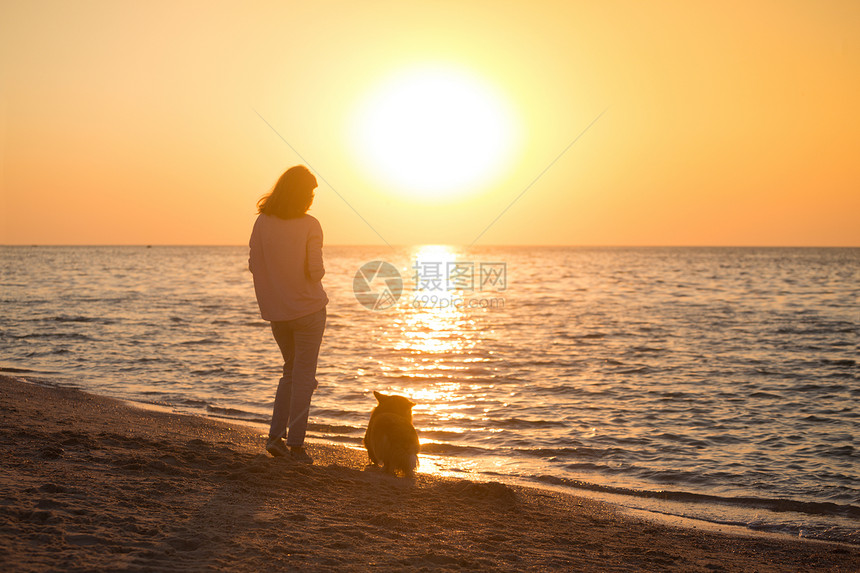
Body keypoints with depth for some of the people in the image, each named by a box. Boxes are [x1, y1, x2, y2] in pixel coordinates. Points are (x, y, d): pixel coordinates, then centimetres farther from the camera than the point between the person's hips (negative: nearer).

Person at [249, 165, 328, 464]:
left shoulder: (262, 222, -2)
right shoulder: (310, 226, -12)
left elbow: (254, 265, 1)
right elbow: (316, 271, -15)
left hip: (276, 310, 4)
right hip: (307, 307, -4)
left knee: (292, 370, 21)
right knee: (303, 374, 5)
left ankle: (276, 436, 13)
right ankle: (295, 443, 7)